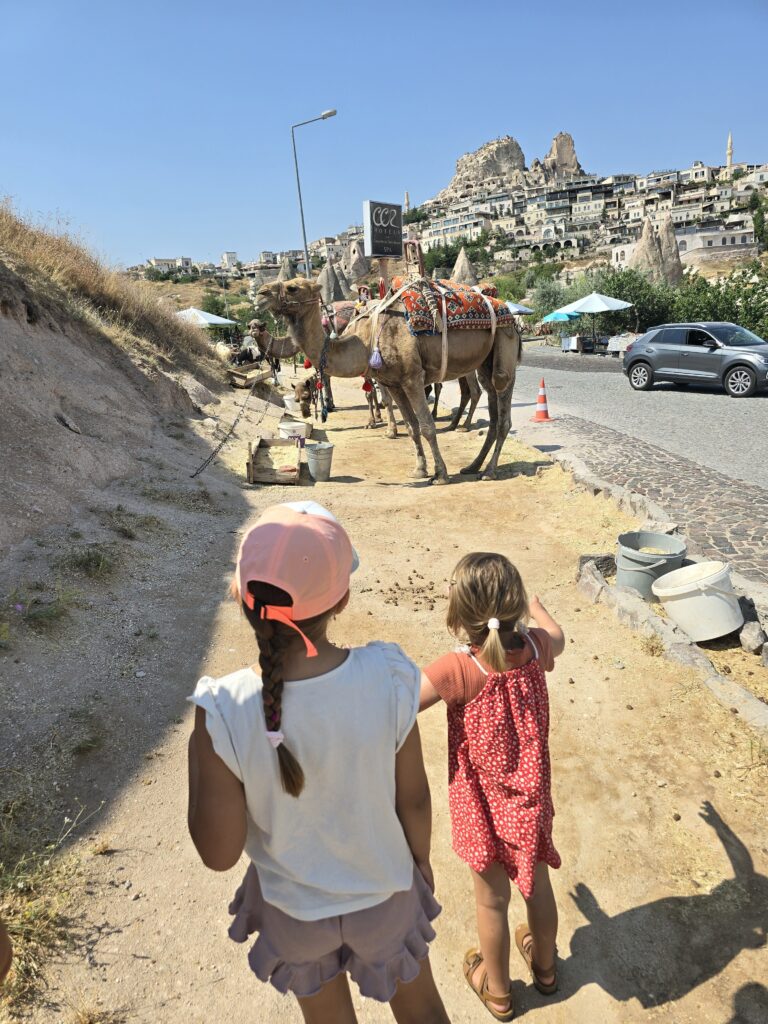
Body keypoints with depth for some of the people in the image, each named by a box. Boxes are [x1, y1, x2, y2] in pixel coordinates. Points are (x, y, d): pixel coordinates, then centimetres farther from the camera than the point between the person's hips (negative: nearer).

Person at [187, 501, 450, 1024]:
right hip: (385, 897, 0)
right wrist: (422, 860, 6)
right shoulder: (388, 678, -30)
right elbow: (414, 798, -15)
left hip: (292, 908, 1)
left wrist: (197, 757, -7)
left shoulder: (223, 711, -32)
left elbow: (219, 853, -21)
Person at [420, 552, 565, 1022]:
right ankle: (545, 965, 55)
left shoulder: (456, 671, -32)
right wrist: (536, 605, 27)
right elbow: (557, 637, 8)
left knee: (492, 900, 21)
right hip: (531, 799, 4)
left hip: (484, 807, -4)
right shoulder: (535, 647, -17)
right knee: (536, 882, 28)